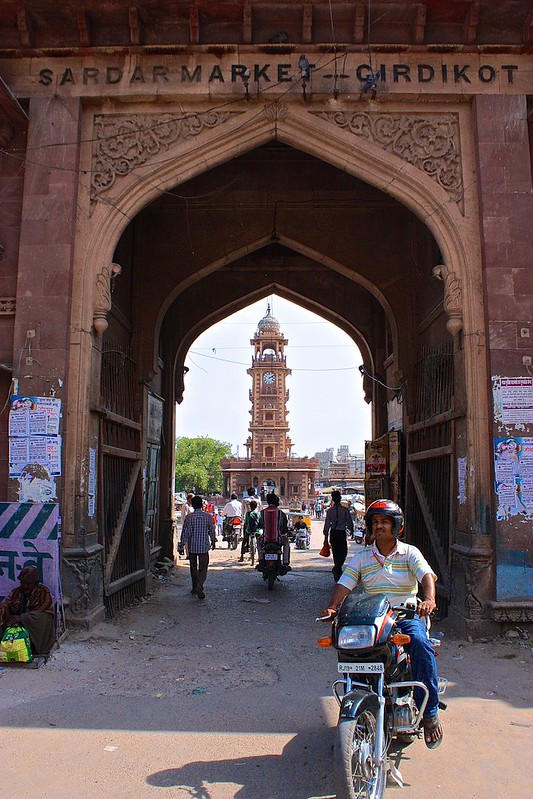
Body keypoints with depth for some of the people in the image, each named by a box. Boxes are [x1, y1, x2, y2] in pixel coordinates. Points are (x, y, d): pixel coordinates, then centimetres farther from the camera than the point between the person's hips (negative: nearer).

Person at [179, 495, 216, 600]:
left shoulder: (189, 517, -7)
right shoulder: (207, 516, -3)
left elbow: (185, 532, -8)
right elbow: (211, 530, 6)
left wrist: (181, 546, -2)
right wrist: (213, 542, 22)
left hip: (192, 547, 0)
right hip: (204, 546, 0)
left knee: (193, 568, 16)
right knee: (203, 568, 1)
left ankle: (195, 587, 24)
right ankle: (199, 585, -22)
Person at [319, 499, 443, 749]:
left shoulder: (409, 553, 5)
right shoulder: (361, 557, 10)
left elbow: (427, 576, -12)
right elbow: (344, 585, 1)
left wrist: (429, 600, -33)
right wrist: (332, 607, -19)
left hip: (406, 615, -2)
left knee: (420, 643, -31)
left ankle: (429, 713, -16)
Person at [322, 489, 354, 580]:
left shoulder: (330, 510, -5)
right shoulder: (345, 510, -9)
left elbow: (327, 524, -3)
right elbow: (350, 522, -2)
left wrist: (326, 536, 5)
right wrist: (351, 530, 17)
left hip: (333, 533, 2)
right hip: (342, 533, -2)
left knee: (336, 553, 13)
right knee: (343, 552, 9)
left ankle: (338, 573, 18)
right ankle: (337, 568, -13)